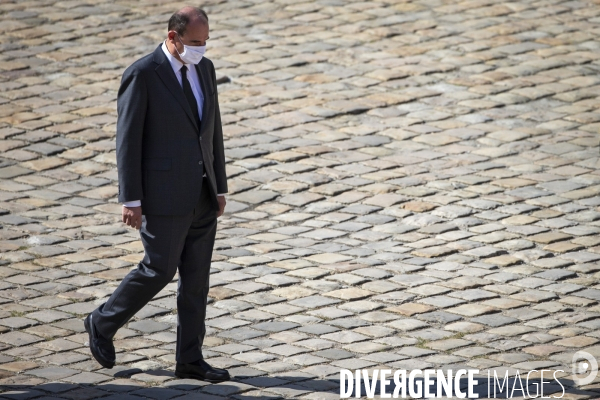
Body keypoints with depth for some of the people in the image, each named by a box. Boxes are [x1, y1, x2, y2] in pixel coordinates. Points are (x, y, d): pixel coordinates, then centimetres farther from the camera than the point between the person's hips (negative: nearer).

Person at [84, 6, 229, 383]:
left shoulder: (204, 69, 8)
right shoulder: (142, 75, -14)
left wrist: (221, 188, 13)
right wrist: (131, 200, -15)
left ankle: (190, 359, 12)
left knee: (196, 276, 6)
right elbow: (127, 139, -13)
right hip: (164, 195, -7)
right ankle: (103, 323, 20)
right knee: (159, 270, -3)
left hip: (201, 194, 7)